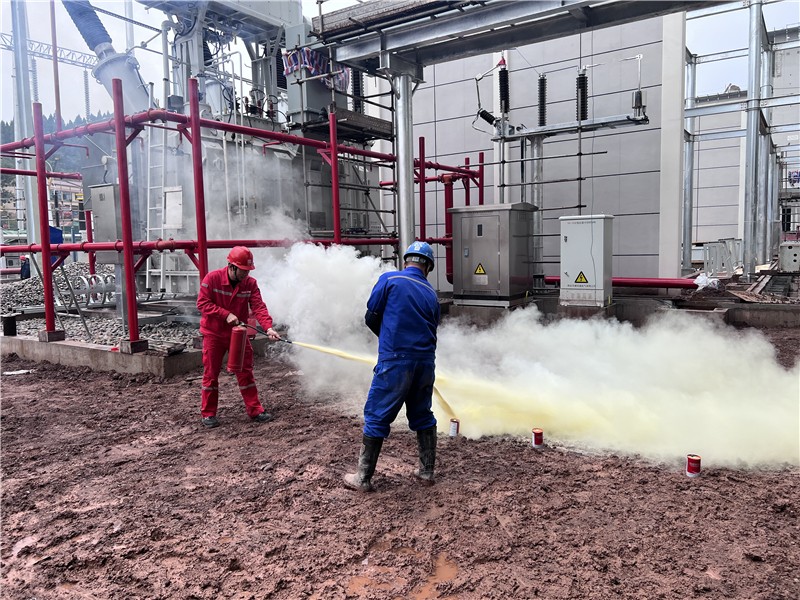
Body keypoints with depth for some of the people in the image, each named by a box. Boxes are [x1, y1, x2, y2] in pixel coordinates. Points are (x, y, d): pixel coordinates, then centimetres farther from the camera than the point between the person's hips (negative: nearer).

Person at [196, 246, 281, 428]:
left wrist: (268, 327, -32)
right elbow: (202, 303, -15)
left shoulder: (250, 283, -7)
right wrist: (226, 314, -25)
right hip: (214, 334, -2)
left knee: (245, 372, 6)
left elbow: (258, 307, -16)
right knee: (211, 373, 5)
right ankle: (208, 414, 16)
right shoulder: (212, 278, -14)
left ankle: (254, 410, 14)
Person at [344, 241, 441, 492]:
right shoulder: (431, 294, 11)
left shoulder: (389, 279, -3)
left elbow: (371, 318, 0)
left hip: (394, 361, -5)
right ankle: (427, 471, 28)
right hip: (425, 361, 5)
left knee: (376, 417, 4)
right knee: (422, 415, 20)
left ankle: (363, 478, 11)